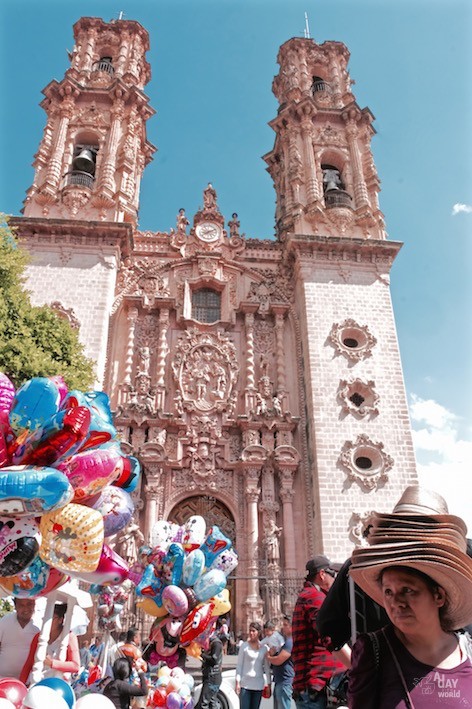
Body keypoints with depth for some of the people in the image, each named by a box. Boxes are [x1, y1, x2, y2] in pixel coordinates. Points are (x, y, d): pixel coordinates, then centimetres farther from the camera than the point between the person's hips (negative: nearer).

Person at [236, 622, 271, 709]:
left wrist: (268, 684, 4)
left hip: (258, 685, 3)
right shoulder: (244, 646, -3)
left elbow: (267, 668, 7)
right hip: (245, 683, -2)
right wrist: (238, 682, -7)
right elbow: (239, 665, -3)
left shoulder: (264, 648, 3)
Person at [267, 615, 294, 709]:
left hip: (284, 682, -10)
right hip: (279, 681, 10)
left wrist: (268, 657, -4)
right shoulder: (286, 641, 16)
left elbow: (278, 660, -22)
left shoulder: (290, 642, -18)